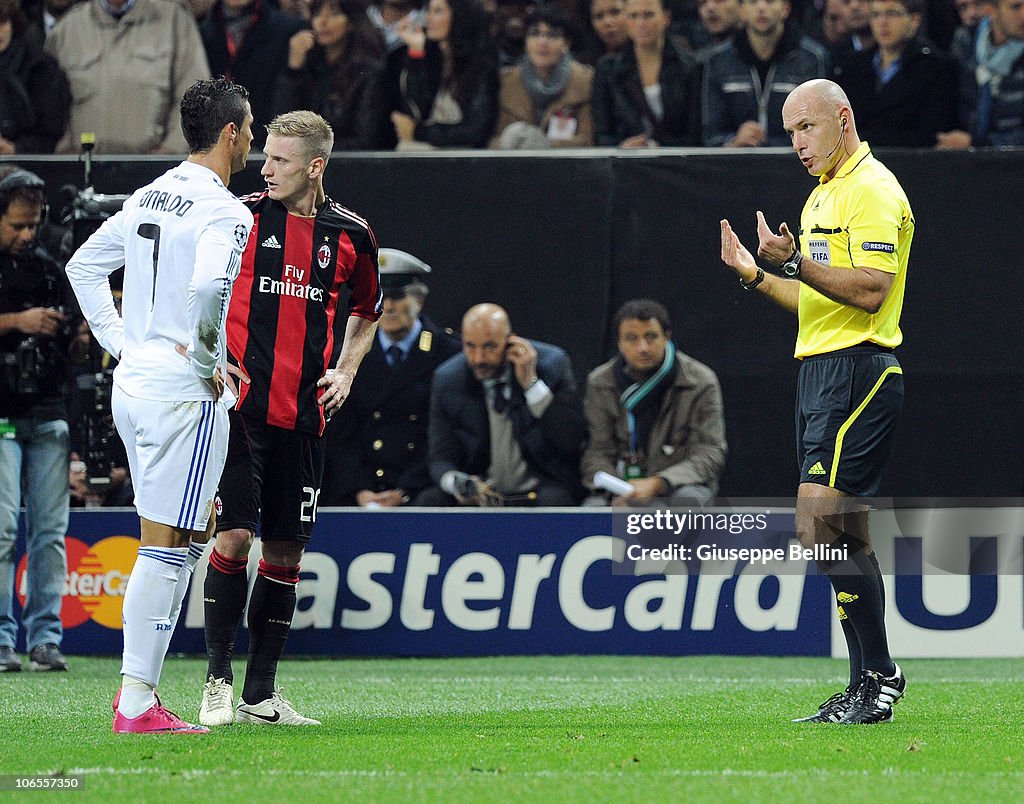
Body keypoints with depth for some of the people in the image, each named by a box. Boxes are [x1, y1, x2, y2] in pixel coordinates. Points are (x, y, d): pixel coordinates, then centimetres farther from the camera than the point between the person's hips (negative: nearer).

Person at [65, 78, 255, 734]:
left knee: (193, 534, 16)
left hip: (133, 381, 9)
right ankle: (138, 702, -5)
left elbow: (84, 266, 20)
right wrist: (207, 358, -17)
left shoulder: (148, 197, 13)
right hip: (185, 392, -9)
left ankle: (138, 686, 13)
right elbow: (208, 287, -31)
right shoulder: (225, 211, -13)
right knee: (165, 545, -6)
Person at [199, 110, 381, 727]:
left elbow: (367, 311, 23)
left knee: (287, 552, 5)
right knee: (235, 535, -12)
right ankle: (219, 682, -3)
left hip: (305, 415, 3)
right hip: (242, 404, -3)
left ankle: (262, 694, 12)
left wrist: (345, 370, 9)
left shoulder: (351, 235, 6)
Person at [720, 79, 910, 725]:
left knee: (819, 525, -16)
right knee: (847, 538, 8)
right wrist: (754, 271, 19)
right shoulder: (823, 196, 21)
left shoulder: (872, 188, -10)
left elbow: (868, 290, -20)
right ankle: (871, 687, 9)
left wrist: (795, 262, -26)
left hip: (856, 372, -10)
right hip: (821, 370, 10)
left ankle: (879, 676, -13)